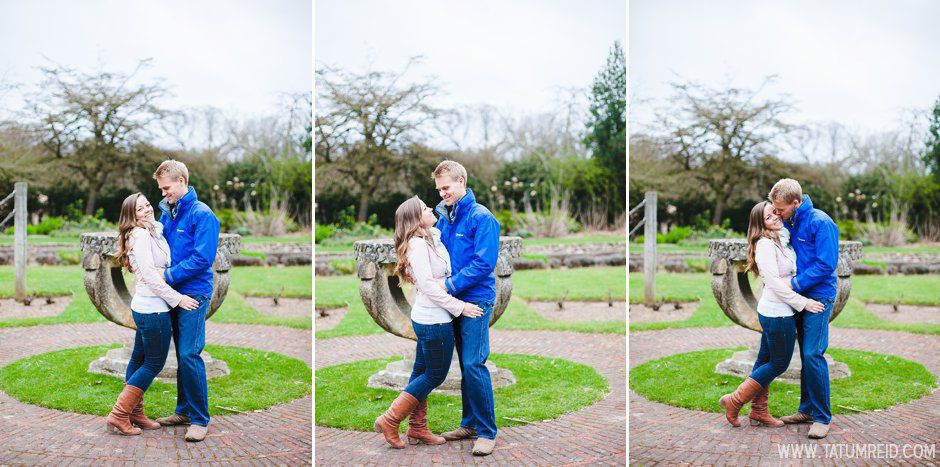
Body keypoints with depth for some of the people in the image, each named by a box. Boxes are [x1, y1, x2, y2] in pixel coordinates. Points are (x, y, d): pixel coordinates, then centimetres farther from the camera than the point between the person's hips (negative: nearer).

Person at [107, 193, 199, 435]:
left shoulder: (155, 231, 13)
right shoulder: (140, 235, -15)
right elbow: (148, 274, -21)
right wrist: (177, 298, -19)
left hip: (143, 307, 10)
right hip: (153, 309, -10)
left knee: (139, 359, 16)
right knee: (154, 363, 0)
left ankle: (135, 413, 28)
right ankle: (119, 414, 4)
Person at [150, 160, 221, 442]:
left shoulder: (202, 214, -12)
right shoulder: (167, 213, 12)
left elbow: (203, 258, -19)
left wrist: (169, 275, -17)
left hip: (194, 293, -8)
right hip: (174, 293, 8)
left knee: (189, 355, -9)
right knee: (181, 354, 15)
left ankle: (200, 419, 0)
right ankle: (184, 411, 26)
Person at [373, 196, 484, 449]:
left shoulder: (432, 239, 11)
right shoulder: (418, 243, -18)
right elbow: (428, 285, -22)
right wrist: (460, 307, -20)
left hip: (426, 318, 9)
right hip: (434, 321, -9)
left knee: (422, 372, 15)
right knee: (435, 375, 2)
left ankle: (417, 428, 26)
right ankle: (390, 421, 8)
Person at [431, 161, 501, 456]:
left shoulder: (481, 217, -11)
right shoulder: (444, 218, 12)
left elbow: (484, 263, -19)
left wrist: (450, 285, -20)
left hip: (476, 299, -7)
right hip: (454, 301, 7)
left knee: (474, 364, -10)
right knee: (465, 365, 13)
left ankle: (487, 432, 0)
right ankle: (470, 424, 24)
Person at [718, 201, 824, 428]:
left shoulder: (783, 240, 11)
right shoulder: (765, 244, -17)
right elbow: (774, 282, -22)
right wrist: (802, 303, -19)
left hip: (770, 312, 9)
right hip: (777, 313, -9)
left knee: (766, 360, 13)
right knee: (779, 364, 1)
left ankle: (758, 411, 22)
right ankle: (735, 401, 7)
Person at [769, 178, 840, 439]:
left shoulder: (821, 223, -14)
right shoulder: (788, 223, 10)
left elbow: (826, 265, -18)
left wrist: (795, 285, -17)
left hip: (819, 296, -8)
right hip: (799, 297, 8)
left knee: (813, 355, -13)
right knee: (805, 356, 13)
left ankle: (822, 418, -4)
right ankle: (807, 409, 22)